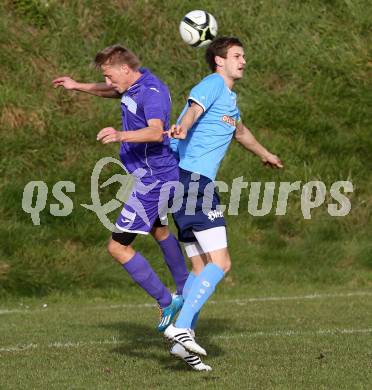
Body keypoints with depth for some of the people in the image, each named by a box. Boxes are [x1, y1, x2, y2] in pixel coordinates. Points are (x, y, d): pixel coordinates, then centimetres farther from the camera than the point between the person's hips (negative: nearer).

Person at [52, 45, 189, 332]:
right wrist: (78, 86, 33)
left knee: (118, 247, -10)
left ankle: (166, 302, -4)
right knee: (158, 230, 33)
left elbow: (156, 132, -43)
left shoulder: (152, 92, -25)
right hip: (159, 175, 11)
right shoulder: (135, 85, 6)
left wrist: (121, 135, -58)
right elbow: (114, 92, 31)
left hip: (152, 179, -11)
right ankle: (184, 290, 51)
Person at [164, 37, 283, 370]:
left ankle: (183, 342, 10)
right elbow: (194, 109, -27)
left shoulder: (230, 96, 26)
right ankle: (181, 327, -20)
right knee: (220, 263, -16)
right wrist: (182, 128, -50)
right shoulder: (213, 84, -5)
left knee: (202, 268, 10)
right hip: (193, 179, -10)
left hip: (196, 184, 10)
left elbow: (240, 130, 46)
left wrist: (265, 154, 62)